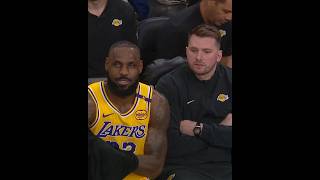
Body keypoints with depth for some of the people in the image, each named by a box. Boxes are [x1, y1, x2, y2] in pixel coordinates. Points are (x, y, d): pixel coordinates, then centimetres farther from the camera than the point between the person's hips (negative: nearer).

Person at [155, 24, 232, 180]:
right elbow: (171, 145, -10)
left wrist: (199, 129, -6)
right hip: (183, 168, -3)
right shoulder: (168, 85, 1)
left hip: (226, 166, 3)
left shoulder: (229, 80, 11)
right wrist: (220, 130, -1)